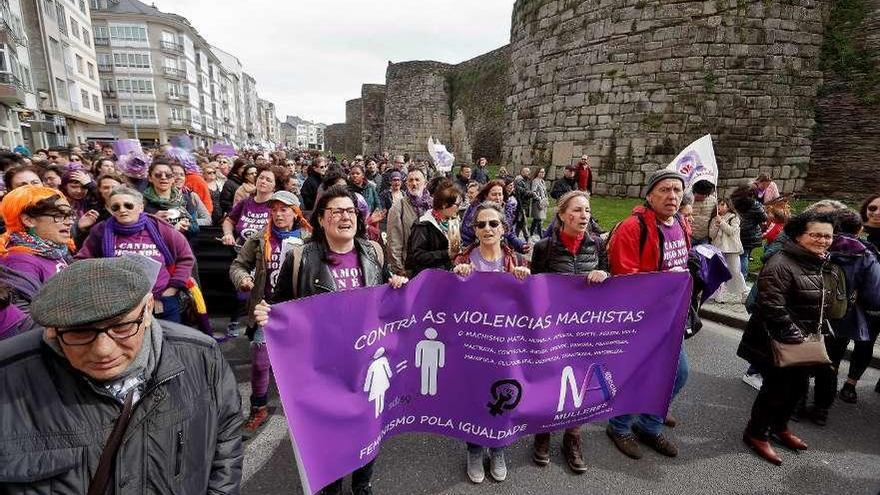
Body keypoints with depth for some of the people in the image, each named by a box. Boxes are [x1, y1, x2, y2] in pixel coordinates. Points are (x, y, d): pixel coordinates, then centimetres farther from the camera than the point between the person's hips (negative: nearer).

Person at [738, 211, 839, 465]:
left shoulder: (823, 266, 11)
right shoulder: (781, 264, -22)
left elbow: (823, 305, 23)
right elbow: (772, 306, -28)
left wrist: (815, 334, 15)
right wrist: (792, 336, -22)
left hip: (803, 342, 10)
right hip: (776, 342, -9)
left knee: (799, 386, 20)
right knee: (776, 388, 0)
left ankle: (779, 426, 42)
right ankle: (756, 434, 20)